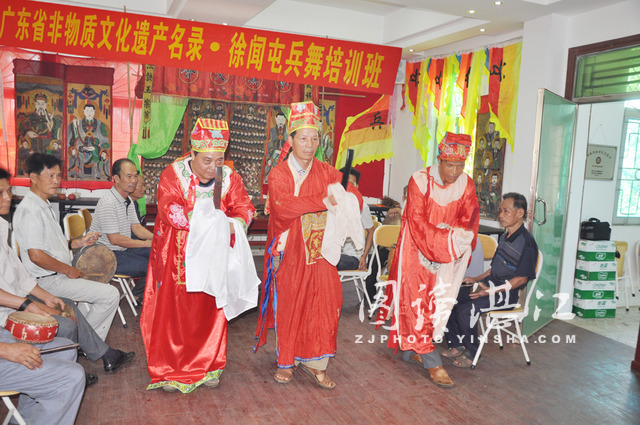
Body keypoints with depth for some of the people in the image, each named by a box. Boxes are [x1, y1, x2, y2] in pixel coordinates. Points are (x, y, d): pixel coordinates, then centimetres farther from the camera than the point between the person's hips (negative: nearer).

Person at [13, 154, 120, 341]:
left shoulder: (45, 206, 13)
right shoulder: (30, 210, -20)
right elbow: (36, 255, -26)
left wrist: (78, 243, 7)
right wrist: (68, 270, -15)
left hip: (58, 275, 11)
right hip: (47, 281, -11)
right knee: (110, 295, -15)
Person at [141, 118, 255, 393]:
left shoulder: (229, 177, -1)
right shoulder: (173, 175, -10)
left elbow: (245, 207, -5)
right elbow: (169, 210, -23)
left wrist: (235, 222, -28)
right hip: (178, 258, -2)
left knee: (211, 310, 8)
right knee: (173, 311, 3)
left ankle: (207, 366, 26)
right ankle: (170, 370, 21)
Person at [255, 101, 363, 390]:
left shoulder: (326, 172, 8)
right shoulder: (278, 174, -2)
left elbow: (353, 193, 5)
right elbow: (282, 206, -20)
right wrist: (321, 202, -24)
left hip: (319, 250, 3)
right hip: (289, 250, -2)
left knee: (322, 304, -3)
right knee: (288, 306, 3)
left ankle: (313, 360, 10)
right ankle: (287, 361, 20)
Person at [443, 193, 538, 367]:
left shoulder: (527, 243, -14)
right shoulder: (504, 237, 14)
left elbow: (522, 278, -17)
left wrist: (491, 291, -24)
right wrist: (476, 279, 11)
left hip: (508, 293, -9)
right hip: (490, 284, 9)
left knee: (466, 309, -27)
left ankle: (471, 352, -5)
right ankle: (457, 345, 4)